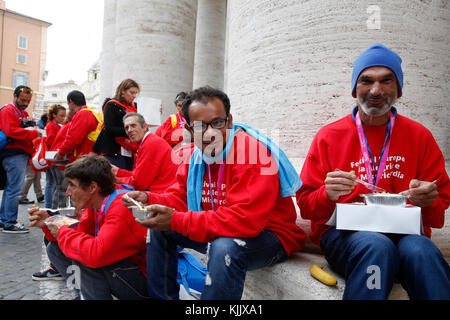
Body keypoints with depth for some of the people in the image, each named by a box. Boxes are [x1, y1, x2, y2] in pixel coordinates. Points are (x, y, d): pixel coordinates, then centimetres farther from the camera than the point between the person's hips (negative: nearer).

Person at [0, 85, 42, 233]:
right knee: (15, 188, -9)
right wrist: (33, 134, -20)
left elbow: (24, 131, 30)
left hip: (21, 154, 10)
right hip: (13, 155, -10)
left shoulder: (23, 113, 24)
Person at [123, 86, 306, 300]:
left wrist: (176, 221, -32)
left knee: (225, 247, -38)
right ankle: (162, 297, 19)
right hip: (217, 233, 8)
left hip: (268, 235, -7)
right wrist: (149, 200, -14)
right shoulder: (196, 154, -1)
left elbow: (245, 220, -34)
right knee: (160, 227, 5)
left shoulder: (253, 153, -27)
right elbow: (181, 196, 8)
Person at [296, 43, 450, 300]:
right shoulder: (329, 136, 6)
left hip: (403, 232, 1)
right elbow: (306, 206, 6)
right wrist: (328, 195, -17)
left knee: (420, 249, -33)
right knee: (377, 246, -34)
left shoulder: (420, 136, 11)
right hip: (342, 234, -1)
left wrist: (428, 201, -10)